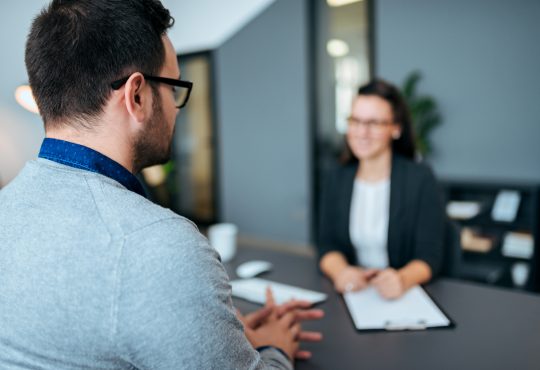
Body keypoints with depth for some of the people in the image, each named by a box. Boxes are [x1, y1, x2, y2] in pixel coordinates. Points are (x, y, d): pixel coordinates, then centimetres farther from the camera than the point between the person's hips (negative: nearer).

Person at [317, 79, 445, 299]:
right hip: (352, 292, 3)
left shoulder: (421, 179, -7)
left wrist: (402, 279, -30)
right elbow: (328, 245, 1)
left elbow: (430, 256, -10)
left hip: (407, 295, -2)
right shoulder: (337, 179, 4)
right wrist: (340, 271, -20)